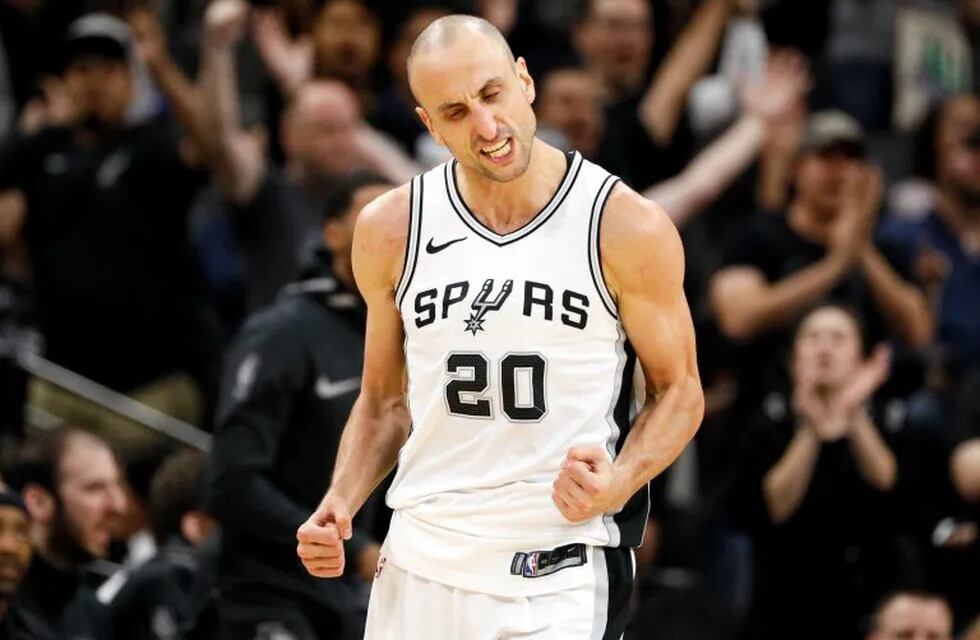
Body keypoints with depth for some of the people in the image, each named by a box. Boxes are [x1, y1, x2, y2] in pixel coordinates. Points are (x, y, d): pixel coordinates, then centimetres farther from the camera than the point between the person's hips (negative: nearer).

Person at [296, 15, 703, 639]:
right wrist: (340, 506, -2)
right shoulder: (391, 230, 2)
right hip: (419, 569, 3)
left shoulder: (627, 228, -8)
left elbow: (678, 392, 2)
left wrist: (618, 484, -16)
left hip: (561, 583, -3)